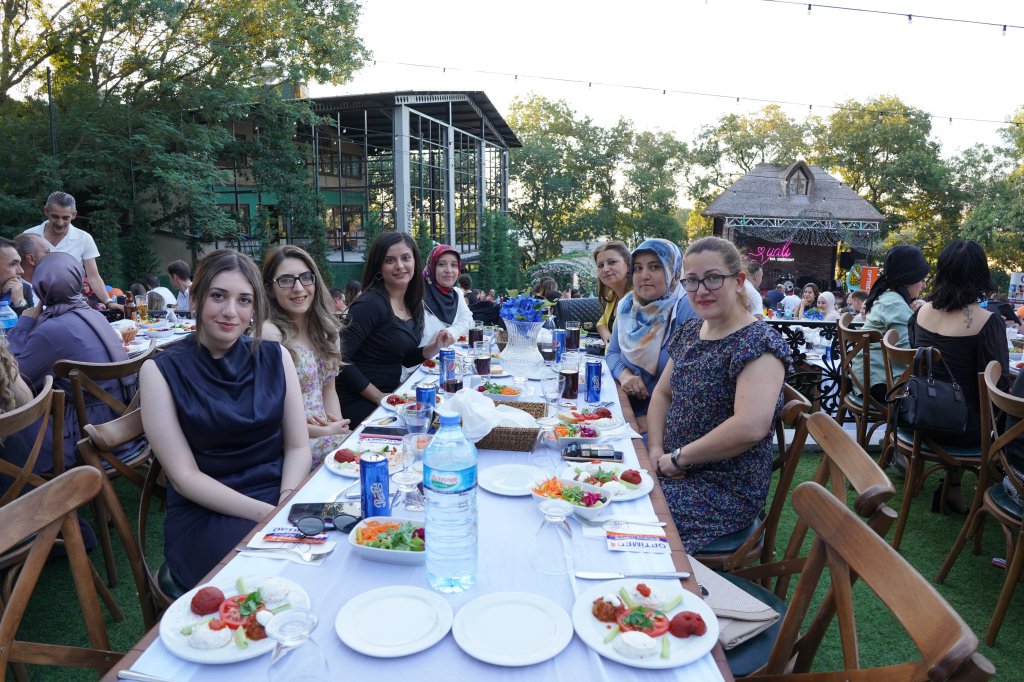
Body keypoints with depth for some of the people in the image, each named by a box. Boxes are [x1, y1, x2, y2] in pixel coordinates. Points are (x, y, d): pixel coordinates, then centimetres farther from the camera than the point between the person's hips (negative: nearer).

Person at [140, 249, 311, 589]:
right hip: (205, 513, -3)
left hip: (281, 496, 3)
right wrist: (265, 513, -18)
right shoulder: (161, 370, -2)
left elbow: (298, 446, 5)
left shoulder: (274, 357, 6)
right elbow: (184, 477, -7)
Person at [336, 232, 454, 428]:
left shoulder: (412, 304, 7)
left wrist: (435, 347, -1)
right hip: (358, 402, -8)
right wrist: (378, 397, -16)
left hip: (391, 393, 8)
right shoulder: (371, 303, -17)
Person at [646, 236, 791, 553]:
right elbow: (662, 393, 14)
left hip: (728, 491, -7)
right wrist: (656, 449, -3)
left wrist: (678, 457, -19)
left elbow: (751, 426, -29)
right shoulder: (689, 331, 8)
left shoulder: (759, 343, -18)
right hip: (673, 470, 8)